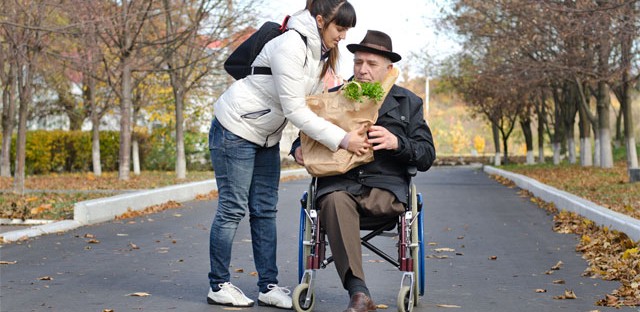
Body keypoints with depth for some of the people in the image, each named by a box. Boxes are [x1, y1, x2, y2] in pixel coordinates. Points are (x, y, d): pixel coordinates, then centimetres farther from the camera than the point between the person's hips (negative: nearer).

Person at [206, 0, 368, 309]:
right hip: (236, 130, -9)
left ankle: (269, 287, 10)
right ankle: (218, 286, 9)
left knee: (265, 211, 7)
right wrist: (342, 139, -29)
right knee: (232, 208, -3)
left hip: (265, 137, 9)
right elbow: (294, 109, -28)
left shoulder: (321, 54, 4)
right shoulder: (291, 46, -25)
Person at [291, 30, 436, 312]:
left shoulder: (407, 102, 16)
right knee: (335, 201, -36)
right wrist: (298, 150, 1)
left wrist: (397, 143, -12)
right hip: (338, 183, 1)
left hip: (385, 187, -1)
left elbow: (427, 156, 9)